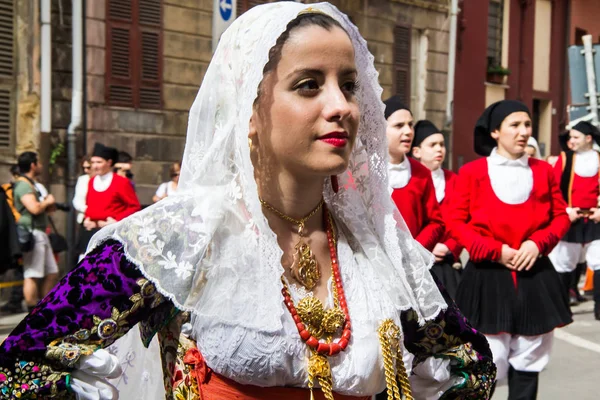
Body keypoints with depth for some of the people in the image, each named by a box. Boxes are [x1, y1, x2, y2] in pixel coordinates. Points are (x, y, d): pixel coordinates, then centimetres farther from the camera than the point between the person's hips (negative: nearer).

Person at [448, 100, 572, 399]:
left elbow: (561, 216, 10)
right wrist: (495, 251, -13)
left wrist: (538, 242, -9)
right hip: (487, 275, -3)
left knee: (528, 362, 12)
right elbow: (456, 222, -4)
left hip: (535, 276, 3)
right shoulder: (472, 172, -3)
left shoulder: (543, 171, 6)